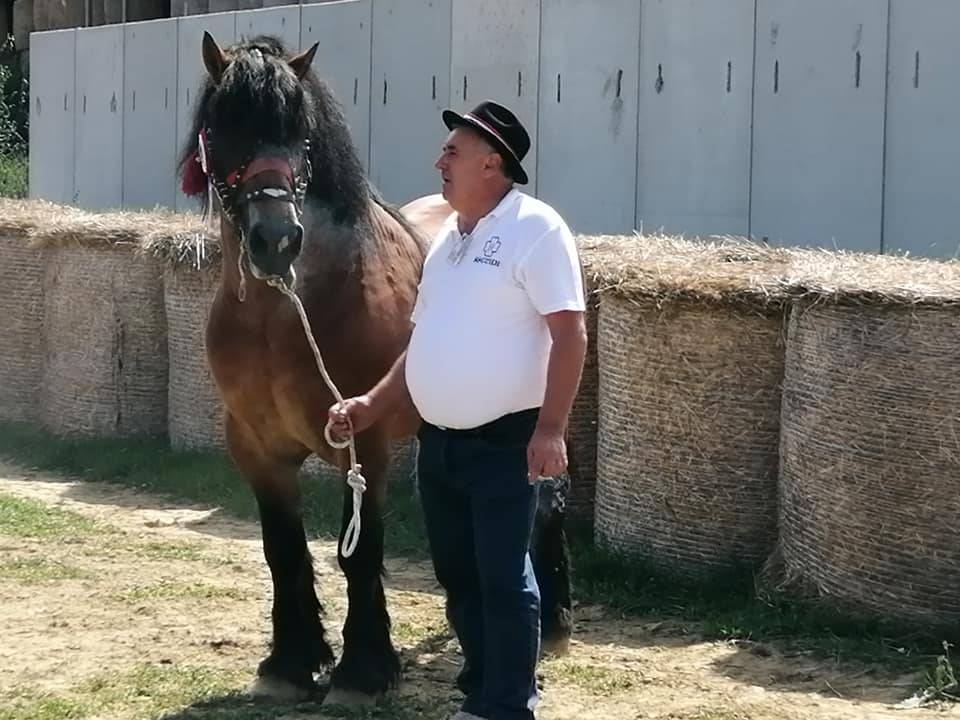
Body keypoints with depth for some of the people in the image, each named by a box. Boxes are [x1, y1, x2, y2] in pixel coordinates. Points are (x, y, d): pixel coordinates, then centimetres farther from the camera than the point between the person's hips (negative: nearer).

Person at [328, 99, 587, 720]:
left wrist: (551, 429, -23)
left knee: (503, 580, -4)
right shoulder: (448, 238, 14)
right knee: (458, 575, 15)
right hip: (438, 442, 8)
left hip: (503, 443, -8)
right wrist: (371, 407, 11)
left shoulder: (535, 228, -11)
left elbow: (570, 333, -17)